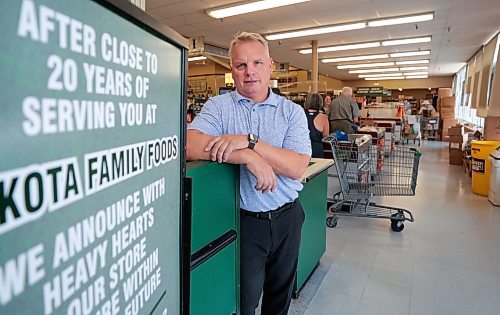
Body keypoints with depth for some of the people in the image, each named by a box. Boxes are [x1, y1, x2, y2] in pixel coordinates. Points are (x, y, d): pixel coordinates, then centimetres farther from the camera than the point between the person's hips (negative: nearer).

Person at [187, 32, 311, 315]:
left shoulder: (292, 111, -2)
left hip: (287, 218, 3)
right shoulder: (218, 106, -4)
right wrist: (249, 157, -28)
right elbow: (191, 146, -22)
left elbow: (297, 168, -15)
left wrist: (248, 140, -24)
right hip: (243, 221, -2)